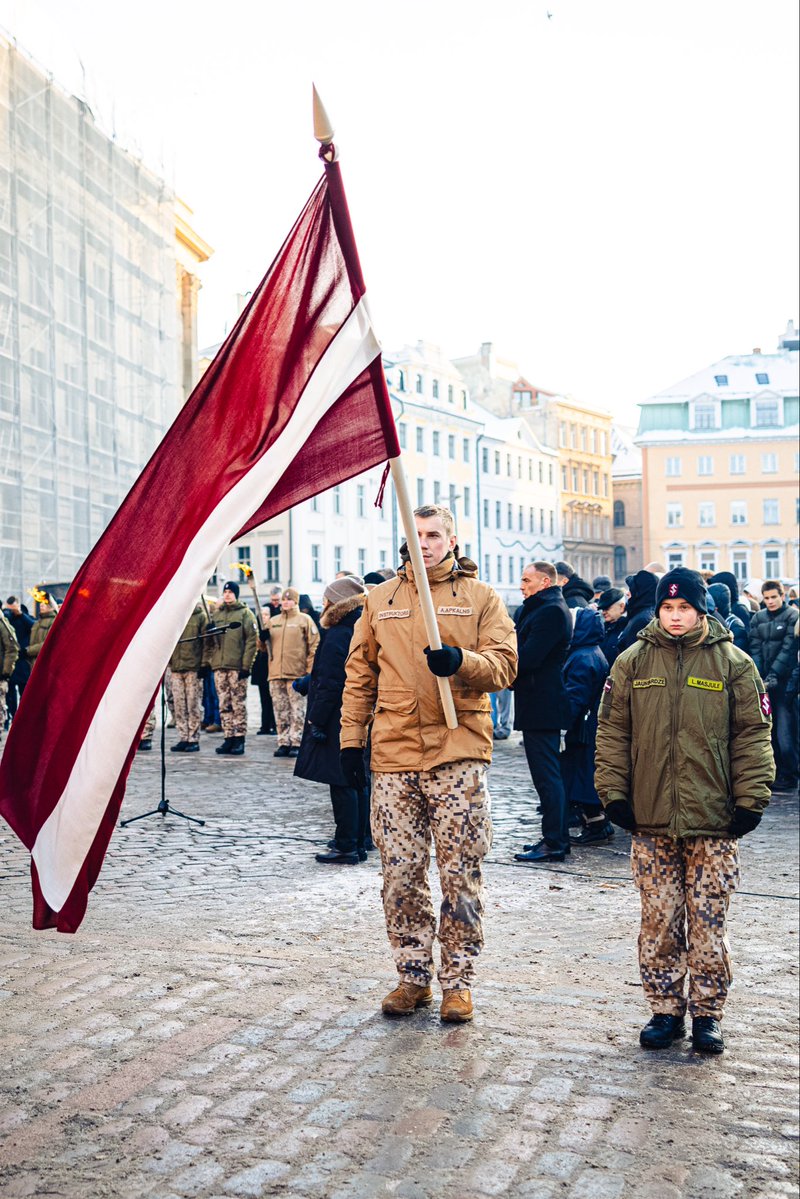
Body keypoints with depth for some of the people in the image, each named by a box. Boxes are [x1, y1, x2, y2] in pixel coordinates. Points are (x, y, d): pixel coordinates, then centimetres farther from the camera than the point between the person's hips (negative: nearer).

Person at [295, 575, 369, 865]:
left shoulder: (336, 636, -16)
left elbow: (329, 685, -18)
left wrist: (316, 721, -14)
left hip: (339, 721, -9)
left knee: (341, 785, -3)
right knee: (358, 782, 14)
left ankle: (346, 848, 2)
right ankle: (359, 843, 21)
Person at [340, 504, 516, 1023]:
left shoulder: (481, 597, 6)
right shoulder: (380, 599, 13)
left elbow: (504, 664, -2)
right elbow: (360, 674, 15)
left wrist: (461, 661, -22)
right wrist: (352, 740, 9)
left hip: (458, 752, -2)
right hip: (394, 755, 3)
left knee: (461, 876, 2)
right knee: (401, 876, 7)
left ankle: (458, 981, 15)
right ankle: (413, 977, 21)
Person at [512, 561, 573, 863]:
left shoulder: (551, 611, -15)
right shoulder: (538, 609, 18)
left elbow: (529, 657, -21)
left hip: (541, 705, -11)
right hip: (542, 704, 11)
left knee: (546, 774, -7)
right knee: (549, 773, 15)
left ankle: (553, 844, -2)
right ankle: (558, 837, 22)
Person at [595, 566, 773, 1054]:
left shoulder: (733, 663, 2)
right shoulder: (633, 662, 5)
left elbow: (752, 735, 2)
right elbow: (612, 731, 7)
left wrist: (751, 799, -3)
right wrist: (614, 791, 1)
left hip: (714, 822, -1)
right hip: (651, 821, 1)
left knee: (709, 923, 4)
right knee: (659, 922, 7)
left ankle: (707, 1014, 19)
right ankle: (666, 1010, 21)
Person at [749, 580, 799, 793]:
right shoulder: (758, 618, 11)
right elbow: (755, 649, 5)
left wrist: (773, 676, -16)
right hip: (763, 681, 5)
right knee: (769, 729, 8)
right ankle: (775, 772, 17)